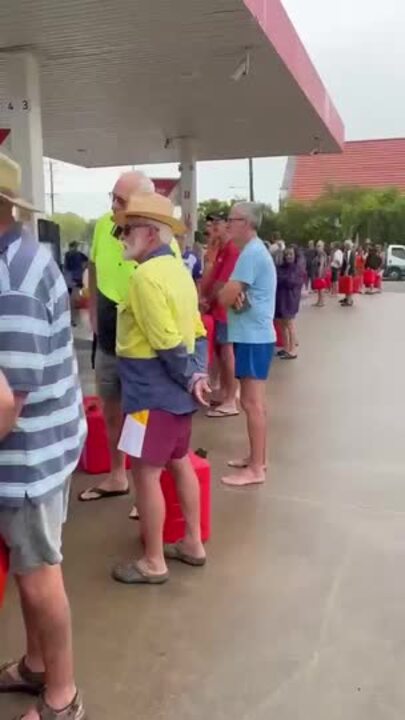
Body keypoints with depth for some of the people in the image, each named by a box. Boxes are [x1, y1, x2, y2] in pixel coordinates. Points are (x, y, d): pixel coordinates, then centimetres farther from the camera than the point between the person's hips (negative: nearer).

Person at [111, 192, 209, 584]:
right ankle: (193, 544, 30)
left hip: (153, 391, -10)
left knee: (145, 474, 1)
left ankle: (153, 562, 13)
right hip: (175, 388, 10)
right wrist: (198, 375, 1)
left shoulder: (146, 275, -19)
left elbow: (168, 343, -24)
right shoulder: (177, 269, 10)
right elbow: (196, 332, 9)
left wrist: (188, 379, -11)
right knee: (179, 464, 18)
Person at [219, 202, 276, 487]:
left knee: (252, 403, -7)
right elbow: (234, 294, 11)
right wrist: (237, 297, -11)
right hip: (255, 335, 10)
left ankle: (256, 469, -1)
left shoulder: (251, 253, -17)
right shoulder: (256, 250, 16)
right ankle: (257, 458, 25)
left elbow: (225, 297, -20)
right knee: (256, 401, 16)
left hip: (252, 337, -10)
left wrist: (234, 298, 2)